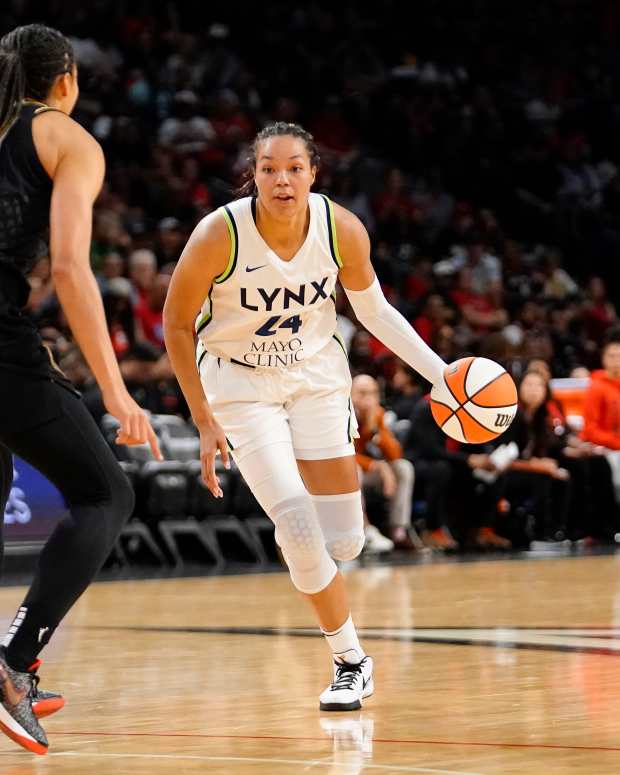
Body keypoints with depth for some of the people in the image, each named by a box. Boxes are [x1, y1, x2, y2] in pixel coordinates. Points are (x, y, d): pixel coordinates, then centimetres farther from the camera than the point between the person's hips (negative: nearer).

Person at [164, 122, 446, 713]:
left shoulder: (342, 229, -16)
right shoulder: (219, 233, -24)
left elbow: (374, 311, 2)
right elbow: (176, 324, -11)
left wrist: (441, 372, -6)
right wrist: (205, 421, -12)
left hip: (317, 375, 3)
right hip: (239, 381, -3)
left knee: (344, 543, -2)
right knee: (299, 530, -17)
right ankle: (351, 662, 3)